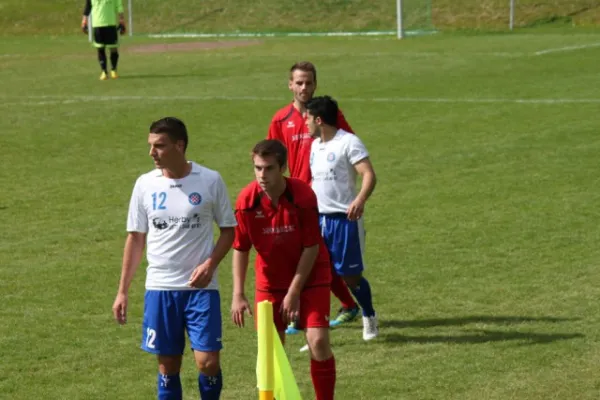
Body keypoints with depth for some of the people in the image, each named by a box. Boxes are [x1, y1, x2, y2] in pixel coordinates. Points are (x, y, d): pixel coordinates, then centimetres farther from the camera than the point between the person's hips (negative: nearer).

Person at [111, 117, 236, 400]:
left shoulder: (210, 181, -4)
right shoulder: (145, 184, 2)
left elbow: (228, 229, 4)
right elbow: (135, 239, 8)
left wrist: (210, 264, -13)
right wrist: (122, 291, 5)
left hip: (201, 287, -2)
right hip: (160, 288, 2)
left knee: (208, 362, -8)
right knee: (168, 365, 6)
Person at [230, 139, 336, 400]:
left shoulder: (303, 196, -23)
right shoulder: (247, 200, -17)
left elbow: (311, 247, -15)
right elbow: (240, 249, -5)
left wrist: (294, 293, -15)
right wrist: (238, 295, -10)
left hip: (309, 276, -2)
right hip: (270, 279, 2)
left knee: (318, 342, -12)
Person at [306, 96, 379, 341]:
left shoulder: (348, 142, -12)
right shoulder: (315, 145, 13)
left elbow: (369, 175, -21)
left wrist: (360, 199, -38)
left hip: (344, 218, -7)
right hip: (318, 218, 7)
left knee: (351, 276, 4)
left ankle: (369, 317, 30)